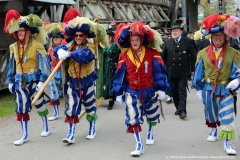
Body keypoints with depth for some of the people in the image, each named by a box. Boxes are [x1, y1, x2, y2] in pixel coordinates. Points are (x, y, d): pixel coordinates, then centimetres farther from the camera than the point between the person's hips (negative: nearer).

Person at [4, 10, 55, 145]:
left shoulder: (37, 45, -10)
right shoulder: (14, 47, 6)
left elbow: (44, 63, -12)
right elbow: (12, 65, 14)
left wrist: (42, 81, -18)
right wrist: (11, 81, 14)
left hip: (34, 79, -4)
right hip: (20, 81, 4)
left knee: (39, 104, 11)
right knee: (21, 108, 3)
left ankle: (46, 127, 33)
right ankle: (25, 135, 11)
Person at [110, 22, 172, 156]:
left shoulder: (152, 54, -12)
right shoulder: (124, 56, -7)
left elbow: (159, 71, -9)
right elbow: (120, 75, -2)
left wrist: (161, 89, -10)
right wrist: (119, 93, -1)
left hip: (150, 91, 0)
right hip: (132, 92, 0)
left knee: (152, 116, 21)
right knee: (133, 119, -10)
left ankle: (150, 133, 50)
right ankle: (139, 146, 0)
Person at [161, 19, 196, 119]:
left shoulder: (187, 42, -2)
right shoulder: (167, 42, 4)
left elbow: (193, 56, 2)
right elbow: (163, 57, 8)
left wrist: (193, 69, 1)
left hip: (183, 72, -3)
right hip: (171, 72, 3)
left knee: (182, 91, -5)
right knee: (174, 91, 9)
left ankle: (182, 111, -4)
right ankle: (178, 108, 23)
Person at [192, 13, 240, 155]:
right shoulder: (203, 53, -1)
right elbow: (198, 73, 4)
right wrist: (199, 89, 4)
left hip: (225, 90, -2)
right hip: (208, 89, 2)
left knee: (227, 116, -8)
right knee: (211, 112, 21)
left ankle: (227, 142, 2)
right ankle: (213, 130, 48)